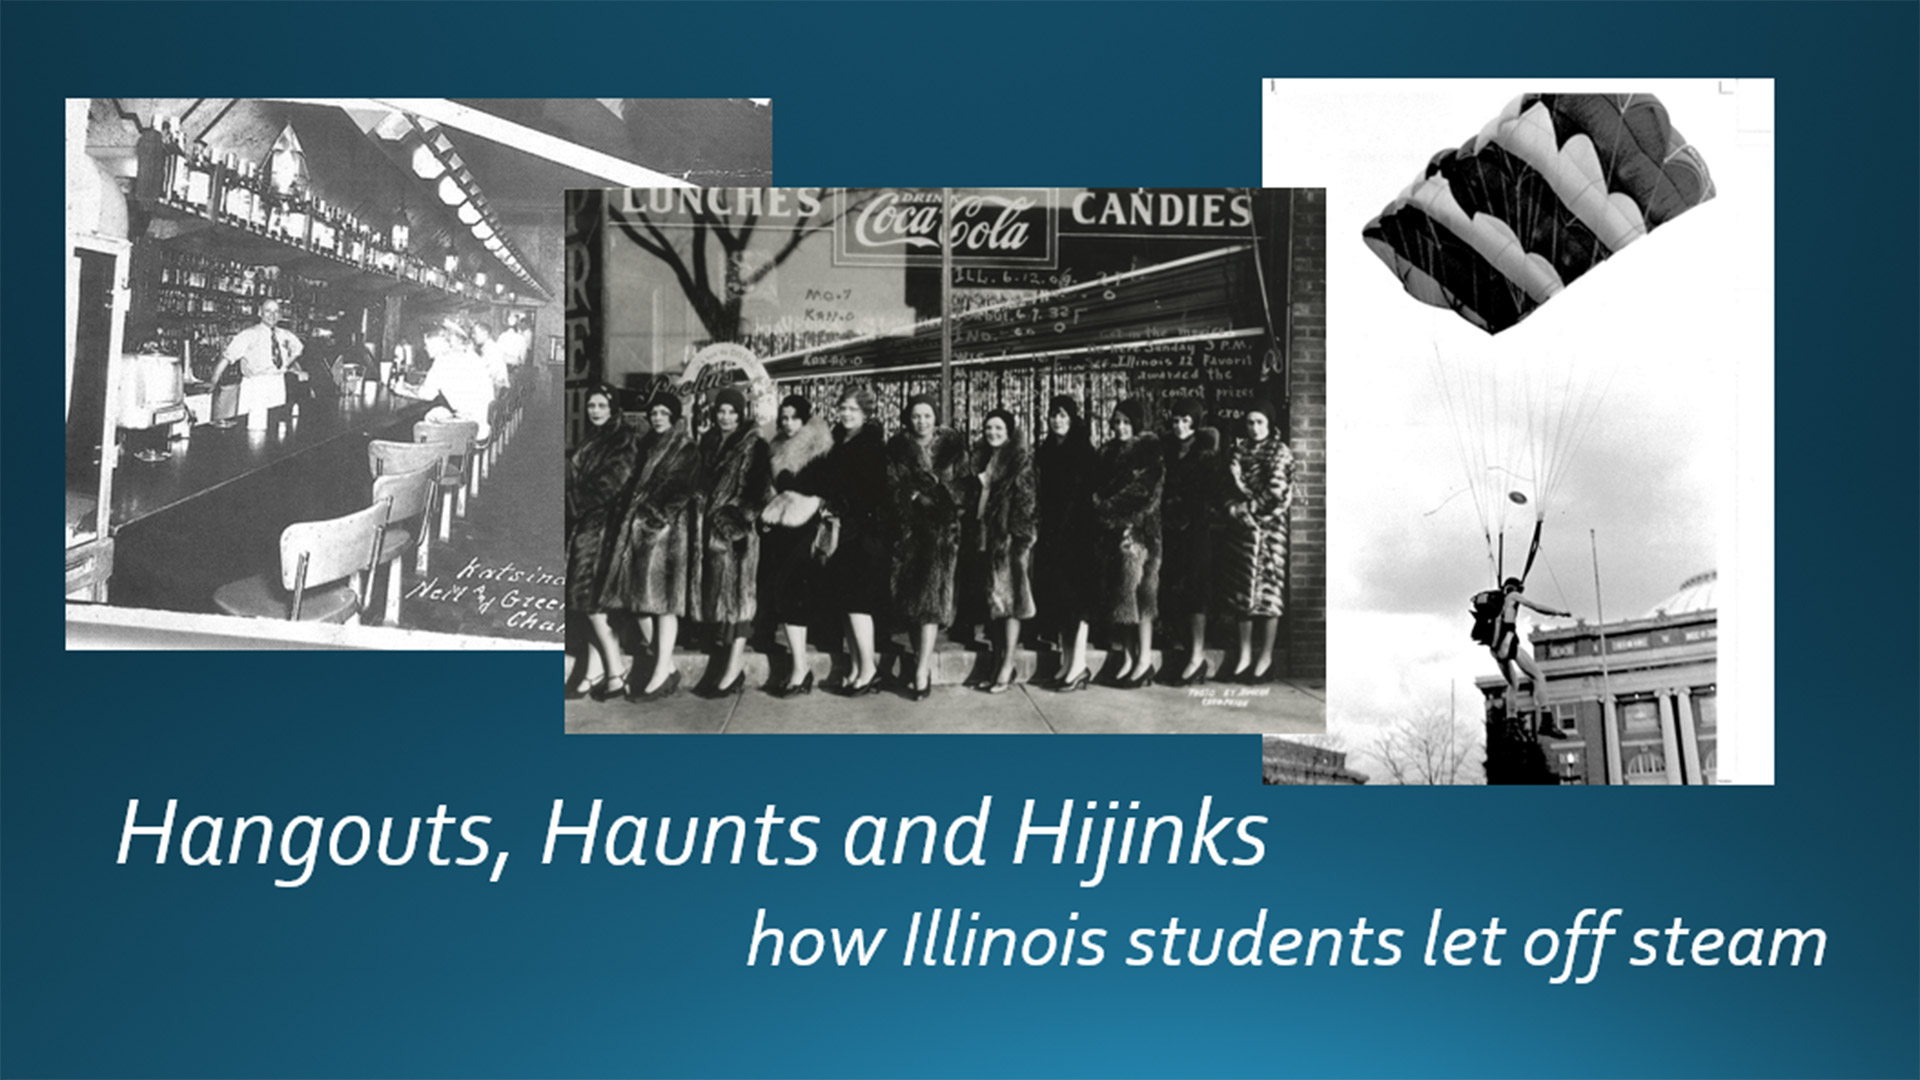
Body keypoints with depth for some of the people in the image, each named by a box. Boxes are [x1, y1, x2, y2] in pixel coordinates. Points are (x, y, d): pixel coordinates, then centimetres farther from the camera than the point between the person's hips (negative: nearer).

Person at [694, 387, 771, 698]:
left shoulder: (753, 445, -3)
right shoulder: (708, 442, 14)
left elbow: (760, 487, -9)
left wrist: (743, 516, -18)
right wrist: (704, 512, 7)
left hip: (738, 527, -6)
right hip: (712, 525, 6)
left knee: (735, 588, -7)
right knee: (717, 589, 4)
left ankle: (734, 665, -8)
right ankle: (736, 659, 10)